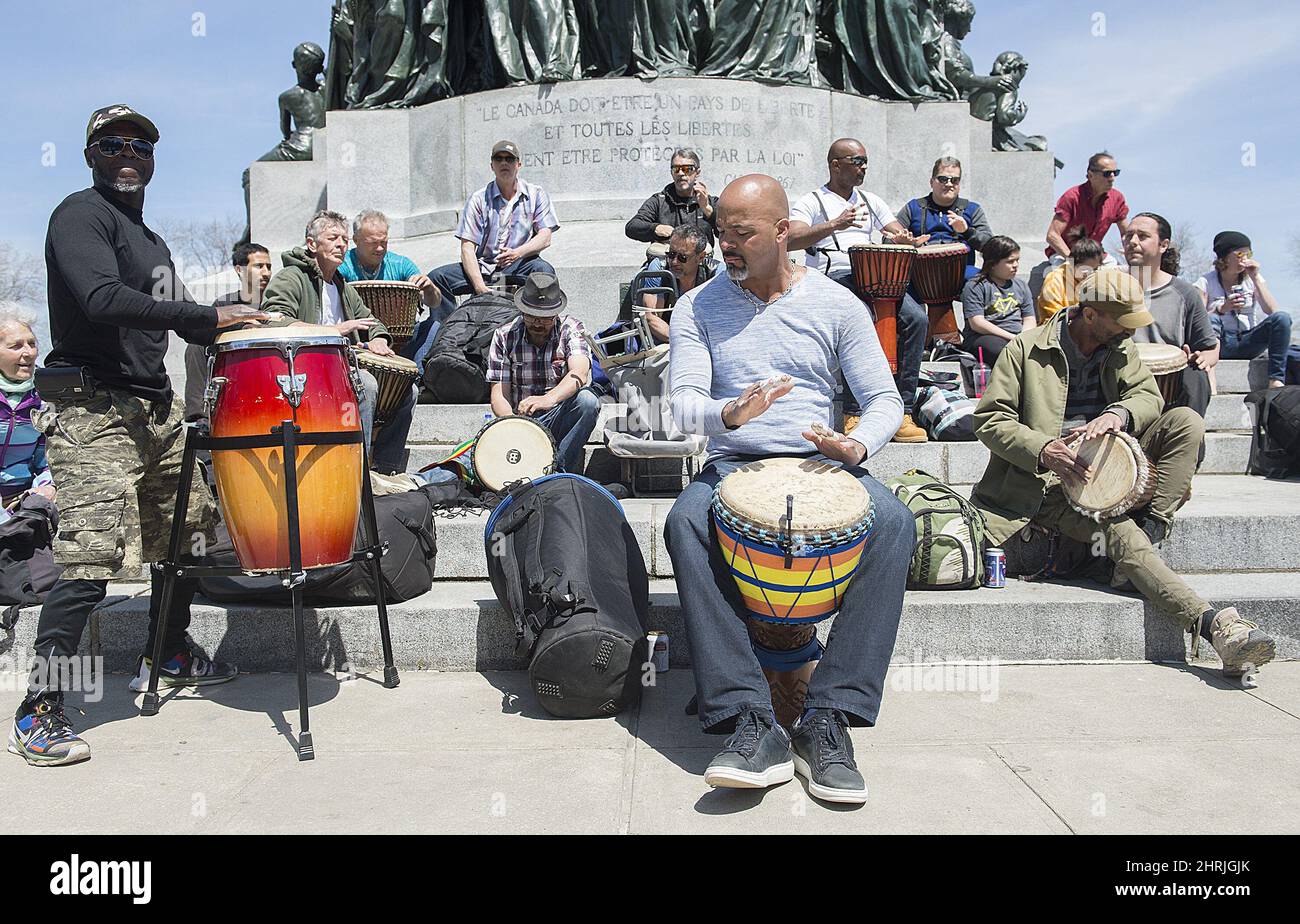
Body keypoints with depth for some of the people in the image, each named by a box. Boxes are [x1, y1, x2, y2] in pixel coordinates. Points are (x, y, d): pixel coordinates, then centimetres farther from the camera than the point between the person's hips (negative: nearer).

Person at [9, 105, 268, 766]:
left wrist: (237, 329, 16)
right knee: (93, 557, -15)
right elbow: (102, 300, -23)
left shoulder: (149, 238, 22)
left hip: (156, 406, 9)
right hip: (93, 409, -9)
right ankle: (38, 711, -7)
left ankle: (167, 658, 32)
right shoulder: (81, 215, -6)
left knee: (185, 529, 13)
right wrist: (209, 315, -23)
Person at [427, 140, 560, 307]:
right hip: (483, 268, 1)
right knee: (436, 277, -19)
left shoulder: (535, 194, 8)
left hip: (518, 268, -1)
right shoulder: (479, 199, 5)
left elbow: (545, 238, -2)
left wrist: (518, 253, -24)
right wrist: (480, 287, -19)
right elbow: (467, 247, -2)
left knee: (543, 270, -34)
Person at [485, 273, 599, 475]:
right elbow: (499, 394, -4)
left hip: (559, 418, 1)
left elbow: (579, 373, -24)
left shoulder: (570, 328, -4)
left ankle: (559, 469, -24)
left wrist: (549, 399, -45)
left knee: (587, 400, -32)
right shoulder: (505, 336, -1)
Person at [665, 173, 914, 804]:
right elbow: (683, 402, -6)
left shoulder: (837, 304, 6)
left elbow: (884, 398, 4)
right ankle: (751, 722, -36)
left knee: (894, 523, -32)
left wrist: (858, 445, -19)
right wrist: (728, 415, -29)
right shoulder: (698, 308, 5)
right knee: (685, 523, -35)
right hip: (733, 465, 0)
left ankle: (829, 716, -29)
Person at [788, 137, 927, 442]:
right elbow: (790, 240, -9)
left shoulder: (870, 201, 29)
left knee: (916, 317, -24)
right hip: (833, 277, -5)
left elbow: (901, 234, 25)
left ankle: (902, 412, -23)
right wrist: (836, 224, -21)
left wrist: (901, 239, -2)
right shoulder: (810, 203, 10)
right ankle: (853, 414, -30)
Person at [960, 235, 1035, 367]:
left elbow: (1029, 320, 21)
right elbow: (976, 323, -8)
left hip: (1018, 336, 5)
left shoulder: (1021, 286, 23)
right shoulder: (975, 286, 3)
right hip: (984, 337, -5)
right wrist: (1011, 337, -13)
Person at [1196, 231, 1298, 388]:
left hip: (1247, 343, 3)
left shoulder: (1251, 280, 11)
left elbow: (1272, 310, -3)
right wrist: (1222, 308, -24)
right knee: (1211, 319, -34)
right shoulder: (1206, 282, 2)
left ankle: (1276, 379, -26)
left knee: (1282, 318, -23)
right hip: (1221, 345, -3)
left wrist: (1256, 278, -5)